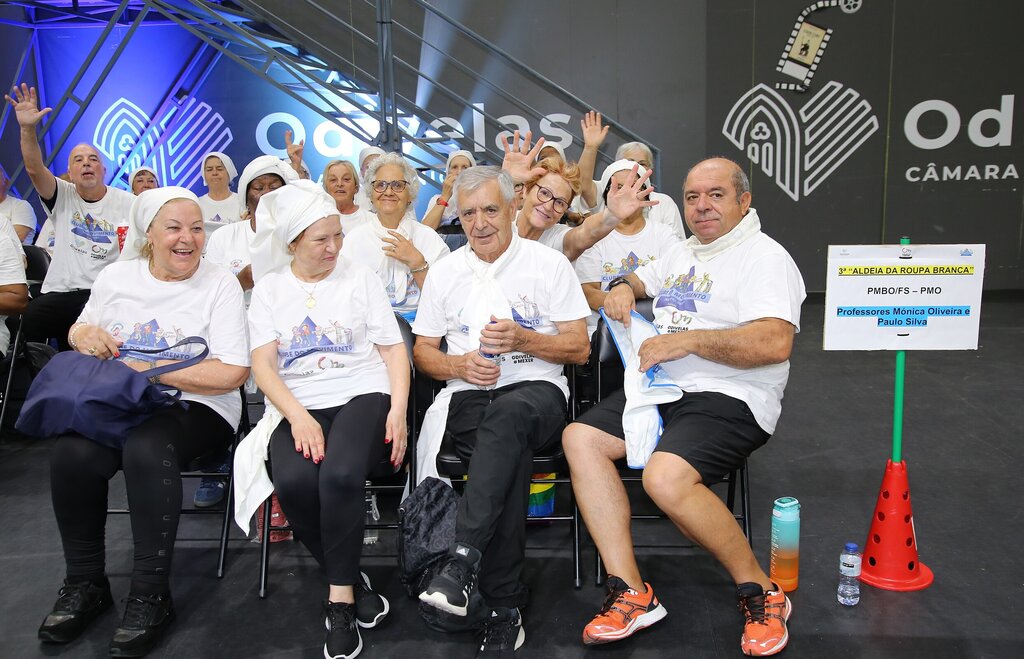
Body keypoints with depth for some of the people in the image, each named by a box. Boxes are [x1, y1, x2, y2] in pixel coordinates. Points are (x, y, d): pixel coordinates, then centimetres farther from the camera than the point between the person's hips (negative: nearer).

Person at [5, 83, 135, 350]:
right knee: (28, 320, -27)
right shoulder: (62, 196, 12)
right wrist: (28, 129, -21)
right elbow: (34, 168, -5)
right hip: (59, 291, 2)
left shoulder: (128, 203, 9)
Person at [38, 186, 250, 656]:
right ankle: (84, 583, -4)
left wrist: (148, 370, -14)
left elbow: (231, 373, -11)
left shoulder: (220, 285, -2)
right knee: (70, 453, -27)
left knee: (145, 448, -35)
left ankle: (151, 594, -19)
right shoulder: (116, 277, 11)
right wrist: (82, 334, -1)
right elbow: (80, 331, 25)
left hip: (192, 406, -3)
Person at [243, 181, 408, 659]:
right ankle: (352, 580, -7)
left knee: (341, 474, -33)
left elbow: (394, 348, 9)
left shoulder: (359, 278, 12)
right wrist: (298, 417, -15)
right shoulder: (269, 289, 13)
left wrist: (398, 409, -9)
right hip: (297, 407, 1)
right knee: (294, 482, -31)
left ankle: (339, 597, -14)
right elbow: (263, 365, 3)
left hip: (363, 395, -1)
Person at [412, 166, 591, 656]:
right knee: (512, 454, -33)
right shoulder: (444, 272, 16)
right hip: (467, 395, 2)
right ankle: (505, 606, -29)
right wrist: (460, 364, -4)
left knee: (507, 416, -40)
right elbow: (423, 353, 18)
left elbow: (579, 349, 5)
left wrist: (523, 339, -12)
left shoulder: (549, 263, 8)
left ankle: (463, 560, -43)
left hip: (536, 389, -1)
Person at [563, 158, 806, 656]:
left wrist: (690, 339, -21)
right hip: (662, 389, 9)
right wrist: (623, 287, 14)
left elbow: (775, 343, -20)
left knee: (665, 476, -33)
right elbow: (640, 279, 40)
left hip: (729, 397, -8)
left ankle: (760, 592, -9)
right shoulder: (682, 254, 21)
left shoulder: (763, 256, -5)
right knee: (579, 438, -10)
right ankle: (631, 593, -10)